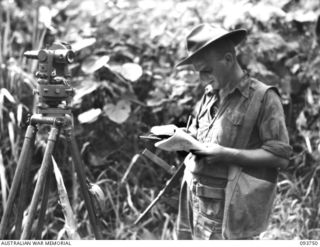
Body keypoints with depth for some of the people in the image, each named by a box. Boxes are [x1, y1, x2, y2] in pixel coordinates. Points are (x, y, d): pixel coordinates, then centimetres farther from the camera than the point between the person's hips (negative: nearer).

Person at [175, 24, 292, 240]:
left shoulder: (263, 97, -10)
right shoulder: (210, 95, 12)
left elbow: (280, 156, -14)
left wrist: (225, 154, -20)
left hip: (227, 208, -6)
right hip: (194, 199, 7)